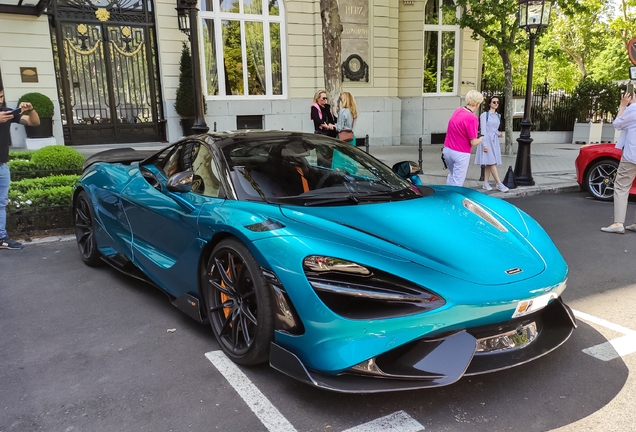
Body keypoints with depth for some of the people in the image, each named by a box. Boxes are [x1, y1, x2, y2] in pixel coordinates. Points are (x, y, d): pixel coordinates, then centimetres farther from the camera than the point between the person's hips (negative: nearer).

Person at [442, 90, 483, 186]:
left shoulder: (458, 110, -1)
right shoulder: (472, 118, -23)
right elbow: (473, 142, -17)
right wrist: (481, 139, 3)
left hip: (447, 149, 7)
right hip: (460, 153, -7)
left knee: (452, 174, 27)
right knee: (457, 182, 5)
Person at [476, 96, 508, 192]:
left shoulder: (498, 115, 14)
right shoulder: (484, 115, -7)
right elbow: (483, 130, -11)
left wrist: (499, 134, 0)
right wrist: (484, 144, -17)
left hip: (495, 140, 7)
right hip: (487, 140, -7)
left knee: (489, 163, 6)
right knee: (492, 162, -9)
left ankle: (485, 183, 12)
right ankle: (499, 184, -6)